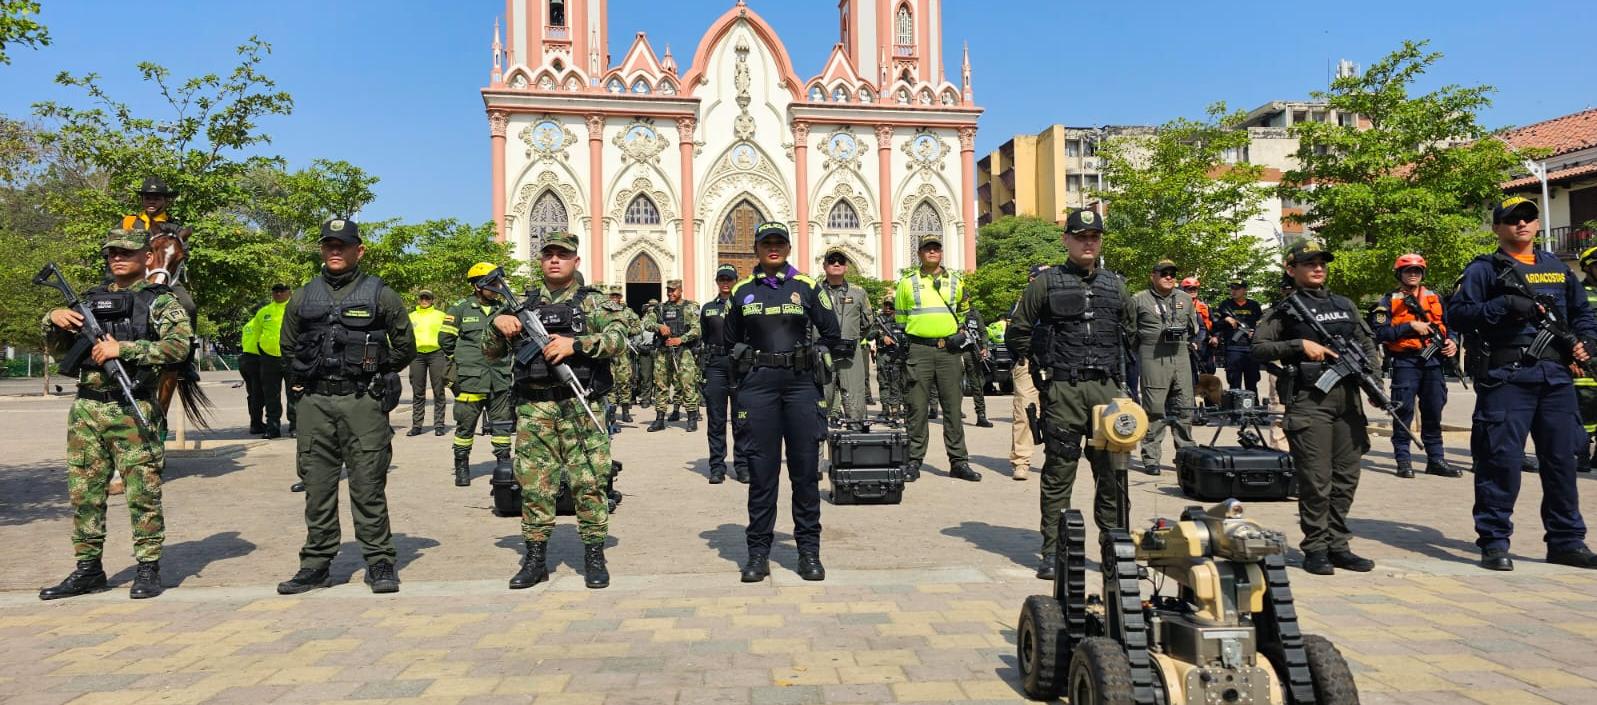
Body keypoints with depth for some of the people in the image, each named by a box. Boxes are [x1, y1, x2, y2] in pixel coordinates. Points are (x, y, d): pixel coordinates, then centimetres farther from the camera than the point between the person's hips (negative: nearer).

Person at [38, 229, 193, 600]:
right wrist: (54, 320, 1)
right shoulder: (91, 299, 16)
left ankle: (148, 569, 7)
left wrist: (122, 348, -18)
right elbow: (58, 349, 20)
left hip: (134, 412, -6)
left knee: (143, 492, -2)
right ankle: (88, 569, 20)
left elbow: (178, 346, -15)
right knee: (84, 492, 9)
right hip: (87, 409, 6)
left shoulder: (160, 300, 0)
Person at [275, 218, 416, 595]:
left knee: (368, 484, -2)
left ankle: (379, 562, 7)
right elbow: (289, 346, 24)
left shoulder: (379, 294, 2)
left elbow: (405, 346, 8)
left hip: (363, 403, -3)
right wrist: (306, 378, 16)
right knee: (317, 485, 8)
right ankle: (316, 563, 18)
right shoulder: (303, 297, 12)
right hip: (316, 404, 4)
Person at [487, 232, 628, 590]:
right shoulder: (525, 304, 17)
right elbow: (493, 352, 19)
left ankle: (594, 558, 9)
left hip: (581, 408, -3)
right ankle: (535, 559, 17)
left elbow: (617, 338, -9)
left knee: (589, 483, -1)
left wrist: (574, 344, -20)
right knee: (534, 484, 6)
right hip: (533, 410, 3)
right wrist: (498, 322, 0)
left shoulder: (593, 301, 6)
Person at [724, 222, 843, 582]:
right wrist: (751, 358, 7)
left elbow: (832, 334, 10)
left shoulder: (805, 287, 6)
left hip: (800, 383, 0)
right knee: (761, 470, 2)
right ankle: (758, 551, 11)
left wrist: (805, 358, 5)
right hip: (757, 386, 0)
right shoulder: (743, 291, 9)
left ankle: (809, 550, 12)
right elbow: (731, 339, 20)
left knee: (805, 468, 3)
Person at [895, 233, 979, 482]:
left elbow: (964, 311, 26)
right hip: (919, 351, -2)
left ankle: (958, 461, 10)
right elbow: (900, 319, 12)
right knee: (917, 408, 0)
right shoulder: (907, 283, 6)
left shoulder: (955, 282, 12)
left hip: (948, 350, 2)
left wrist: (961, 333, 13)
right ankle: (914, 460, 8)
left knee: (953, 407, 3)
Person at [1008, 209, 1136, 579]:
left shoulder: (1115, 284, 14)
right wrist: (1044, 369, 4)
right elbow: (1018, 332, 6)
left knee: (1113, 472, 5)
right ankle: (1053, 551, 9)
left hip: (1107, 388, 3)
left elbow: (1131, 325, 28)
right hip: (1063, 392, -3)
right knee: (1058, 472, 1)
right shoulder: (1046, 282, 2)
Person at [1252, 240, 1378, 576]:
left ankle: (1338, 545, 18)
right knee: (1316, 480, -4)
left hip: (1349, 397, 5)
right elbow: (1258, 347, -4)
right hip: (1309, 400, -5)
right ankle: (1316, 548, 5)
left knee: (1346, 478, 8)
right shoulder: (1285, 310, 4)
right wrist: (1300, 345, -14)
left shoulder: (1345, 305, 19)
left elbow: (1368, 342, 21)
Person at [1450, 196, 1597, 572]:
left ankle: (1567, 540, 21)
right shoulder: (1484, 269, 2)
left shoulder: (1558, 268, 19)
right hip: (1506, 376, -5)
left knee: (1562, 459, 10)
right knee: (1502, 459, -7)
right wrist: (1505, 305, -18)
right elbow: (1457, 314, -8)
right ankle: (1493, 541, 1)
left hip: (1556, 376, 6)